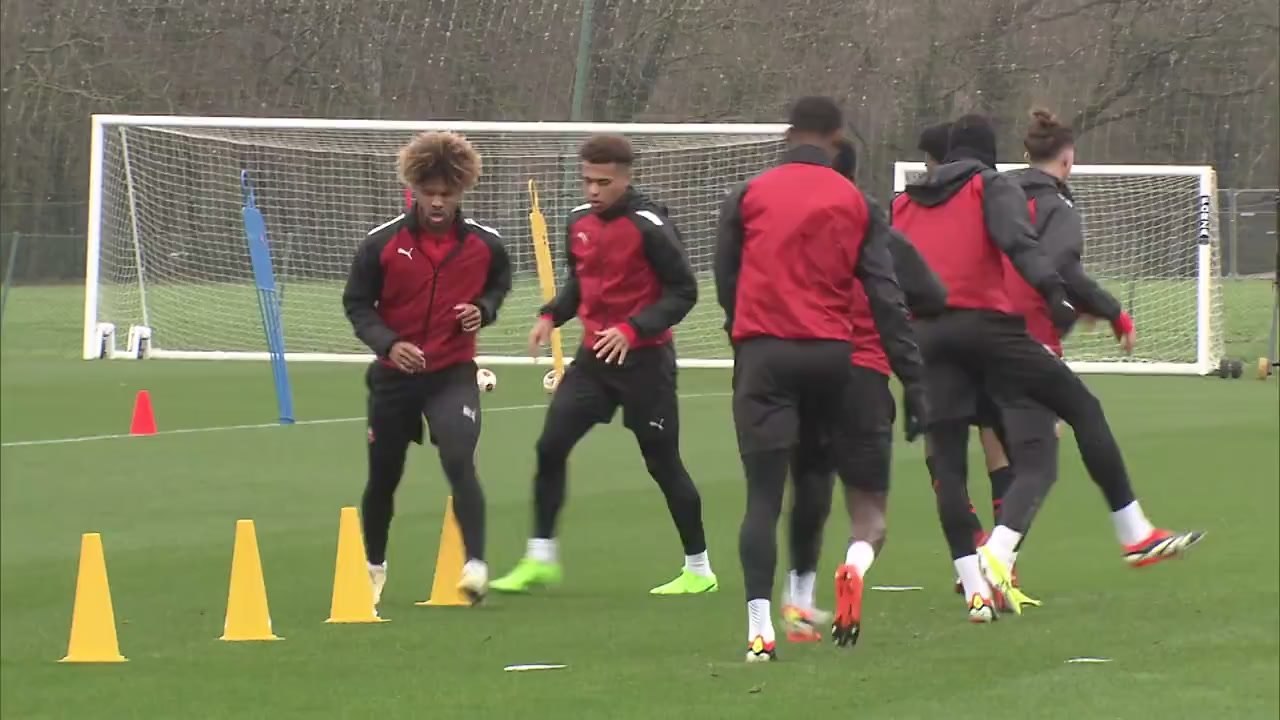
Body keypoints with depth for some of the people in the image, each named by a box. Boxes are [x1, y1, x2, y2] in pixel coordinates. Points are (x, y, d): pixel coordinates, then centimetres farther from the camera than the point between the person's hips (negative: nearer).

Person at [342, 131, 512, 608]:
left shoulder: (484, 244, -5)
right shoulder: (382, 243, -11)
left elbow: (499, 283, 16)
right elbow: (357, 303, -3)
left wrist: (484, 310, -6)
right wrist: (388, 343, -20)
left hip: (452, 374, -1)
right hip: (394, 375, 1)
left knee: (459, 462, -25)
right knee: (383, 476, 13)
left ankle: (475, 565, -25)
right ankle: (373, 568, 36)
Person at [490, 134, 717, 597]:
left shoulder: (649, 227, -16)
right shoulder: (579, 223, 5)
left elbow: (683, 291, -14)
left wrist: (633, 330, -25)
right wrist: (552, 316, 2)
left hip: (644, 359, -6)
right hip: (595, 356, 6)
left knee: (662, 462, 1)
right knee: (550, 446, -3)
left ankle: (699, 570, 13)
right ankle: (541, 559, 5)